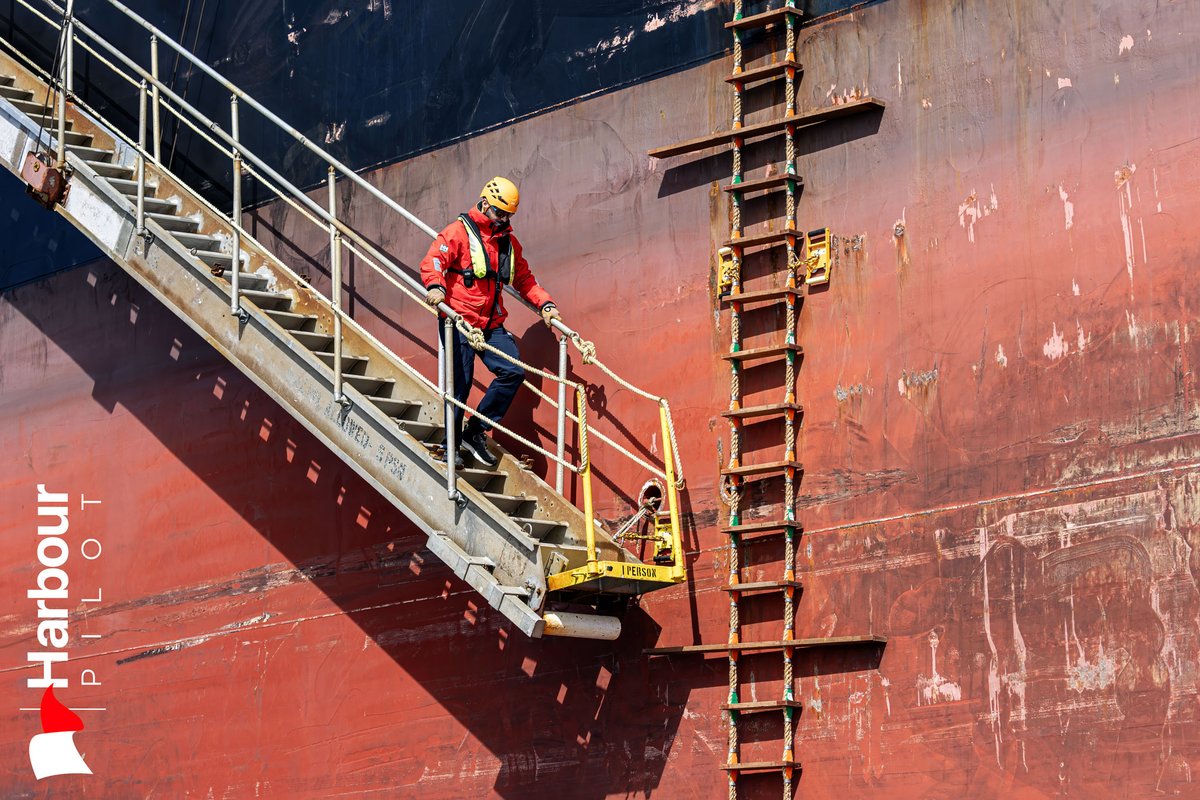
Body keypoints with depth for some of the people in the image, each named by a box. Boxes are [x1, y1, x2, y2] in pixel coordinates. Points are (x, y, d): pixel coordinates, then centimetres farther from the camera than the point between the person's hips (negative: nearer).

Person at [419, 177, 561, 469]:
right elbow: (432, 260, -13)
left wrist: (544, 304, 9)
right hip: (459, 322, -6)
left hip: (492, 324, 6)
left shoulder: (508, 241, 17)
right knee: (460, 384, -6)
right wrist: (435, 286, -33)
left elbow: (523, 279, 24)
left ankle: (476, 432, 2)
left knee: (513, 372, -9)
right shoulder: (460, 231, -3)